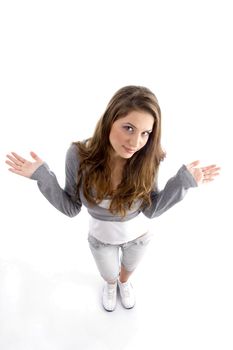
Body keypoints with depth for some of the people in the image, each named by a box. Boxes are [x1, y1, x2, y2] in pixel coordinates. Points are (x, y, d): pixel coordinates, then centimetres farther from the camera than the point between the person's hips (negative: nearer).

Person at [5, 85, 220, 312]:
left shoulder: (147, 159, -30)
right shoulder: (79, 155, -31)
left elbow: (151, 210, -18)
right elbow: (71, 208, -19)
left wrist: (184, 181, -29)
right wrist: (43, 177, -32)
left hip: (138, 235, 1)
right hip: (101, 238, 0)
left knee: (128, 269, 35)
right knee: (109, 275, 32)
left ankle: (124, 283, 74)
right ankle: (111, 285, 72)